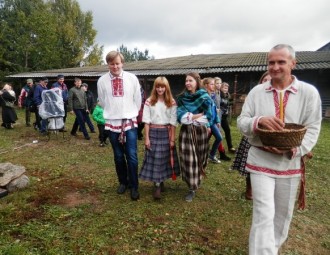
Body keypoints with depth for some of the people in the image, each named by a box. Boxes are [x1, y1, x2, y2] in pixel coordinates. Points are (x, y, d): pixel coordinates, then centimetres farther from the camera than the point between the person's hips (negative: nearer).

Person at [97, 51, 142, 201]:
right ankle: (123, 182, 31)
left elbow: (137, 100, 6)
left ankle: (134, 186, 13)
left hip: (130, 122, -1)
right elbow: (102, 102, 11)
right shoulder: (102, 80, -1)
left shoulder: (132, 78, -2)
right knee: (118, 156, 12)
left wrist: (131, 114, 11)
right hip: (112, 123, 1)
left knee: (132, 156, -2)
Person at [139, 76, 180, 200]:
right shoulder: (149, 101, -1)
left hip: (166, 132, 1)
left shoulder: (171, 102, 1)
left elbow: (173, 122, 0)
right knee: (154, 158, -1)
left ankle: (161, 181, 27)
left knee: (164, 157, 7)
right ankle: (157, 186, 7)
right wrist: (147, 138, -6)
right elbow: (146, 120, -3)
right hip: (153, 132, -1)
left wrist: (172, 139, -3)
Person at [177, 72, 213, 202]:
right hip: (186, 131, 1)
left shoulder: (205, 97, -2)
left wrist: (189, 116, -7)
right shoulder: (182, 98, 5)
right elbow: (180, 116, -4)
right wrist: (197, 115, -11)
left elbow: (208, 116, -7)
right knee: (188, 159, -2)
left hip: (201, 131, -1)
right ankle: (192, 188, 11)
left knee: (199, 157, 8)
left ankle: (196, 183, 29)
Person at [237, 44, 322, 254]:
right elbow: (241, 122, -3)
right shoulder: (256, 92, -1)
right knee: (264, 214, -3)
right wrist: (259, 120, -25)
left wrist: (294, 149, -22)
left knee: (283, 214, 18)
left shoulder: (309, 92, -3)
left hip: (290, 163, 2)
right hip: (261, 161, -1)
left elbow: (313, 128, -5)